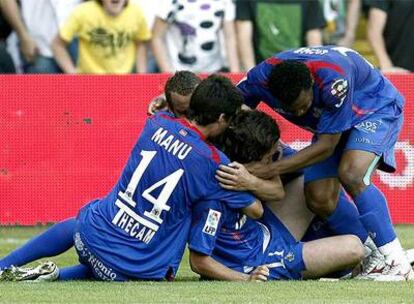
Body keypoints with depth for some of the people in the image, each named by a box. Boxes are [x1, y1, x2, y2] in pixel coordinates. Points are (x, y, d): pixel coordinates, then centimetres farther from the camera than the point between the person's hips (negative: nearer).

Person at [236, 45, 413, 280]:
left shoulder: (334, 79, -41)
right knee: (319, 199, -9)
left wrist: (272, 170, -36)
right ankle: (375, 257, 8)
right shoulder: (261, 78, -28)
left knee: (351, 174, -31)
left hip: (378, 109, -6)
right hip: (330, 122, 6)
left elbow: (326, 146, -33)